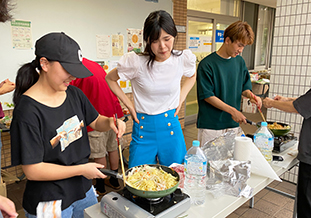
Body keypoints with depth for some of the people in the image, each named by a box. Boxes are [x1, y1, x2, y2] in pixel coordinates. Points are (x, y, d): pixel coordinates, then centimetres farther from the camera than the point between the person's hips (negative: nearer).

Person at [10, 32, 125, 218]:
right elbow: (32, 171, -22)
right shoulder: (28, 110, -23)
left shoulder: (74, 94, -4)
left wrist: (110, 122, -11)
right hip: (50, 203, -6)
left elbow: (96, 122, 11)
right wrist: (82, 169, -17)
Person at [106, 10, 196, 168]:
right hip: (144, 128, -2)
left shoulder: (183, 59, -8)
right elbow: (110, 79, 1)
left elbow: (192, 76, 16)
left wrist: (181, 99, 4)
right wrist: (129, 105, -4)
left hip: (171, 125, 2)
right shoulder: (136, 62, -16)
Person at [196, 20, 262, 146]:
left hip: (233, 125, 6)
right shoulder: (207, 64, -12)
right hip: (210, 126, -5)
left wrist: (250, 95, -7)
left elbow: (244, 87, 16)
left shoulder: (239, 62, 7)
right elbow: (207, 96, -14)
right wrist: (232, 110, -16)